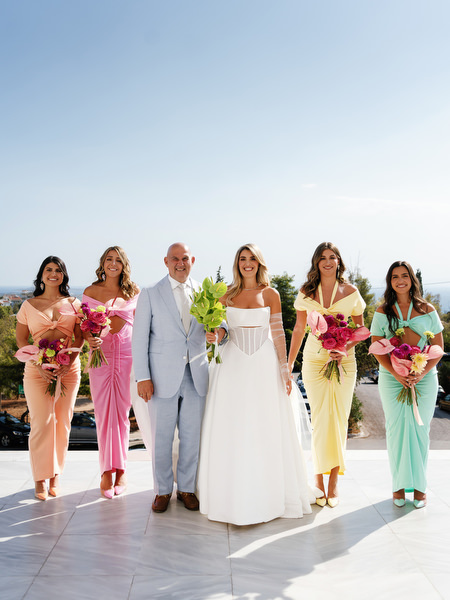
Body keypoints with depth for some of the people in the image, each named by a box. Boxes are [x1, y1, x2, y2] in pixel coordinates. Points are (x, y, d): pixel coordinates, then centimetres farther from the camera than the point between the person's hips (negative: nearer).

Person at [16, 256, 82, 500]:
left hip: (68, 369, 1)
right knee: (41, 423, -4)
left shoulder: (73, 303, 8)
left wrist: (69, 362, -9)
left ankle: (56, 476, 18)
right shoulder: (29, 305, 6)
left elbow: (80, 337, 6)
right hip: (38, 370, -1)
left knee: (62, 423, 5)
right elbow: (21, 338, 4)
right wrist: (38, 365, -9)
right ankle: (41, 478, 9)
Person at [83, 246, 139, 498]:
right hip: (100, 355, 0)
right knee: (103, 413, 1)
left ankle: (121, 470, 15)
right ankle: (107, 471, 10)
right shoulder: (90, 292, 7)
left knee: (122, 413, 4)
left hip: (127, 355, 0)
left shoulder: (134, 292, 6)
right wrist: (90, 339, -15)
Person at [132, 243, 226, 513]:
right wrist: (143, 378, -8)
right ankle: (163, 490, 25)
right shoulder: (150, 294, 0)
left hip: (196, 375, 3)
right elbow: (140, 339, -2)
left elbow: (217, 321, 8)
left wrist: (221, 331, -18)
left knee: (192, 436, 10)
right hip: (163, 376, -2)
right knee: (162, 437, 6)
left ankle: (187, 488, 28)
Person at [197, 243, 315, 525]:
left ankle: (270, 491, 20)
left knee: (267, 429, 3)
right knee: (231, 430, 2)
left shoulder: (271, 294, 4)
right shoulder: (227, 294, 6)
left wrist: (285, 369, -2)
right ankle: (234, 493, 16)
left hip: (265, 365, 0)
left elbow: (278, 333, 3)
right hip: (233, 364, 1)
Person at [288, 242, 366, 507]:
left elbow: (360, 328, 8)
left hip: (344, 360, 0)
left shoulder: (350, 291, 3)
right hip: (314, 359, 0)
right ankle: (319, 482, 9)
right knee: (320, 419, 0)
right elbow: (299, 329, 10)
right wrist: (288, 364, 8)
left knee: (339, 419, 1)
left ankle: (334, 483, 10)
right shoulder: (306, 292, 5)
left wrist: (345, 349, -10)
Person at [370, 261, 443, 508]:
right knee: (397, 427, -2)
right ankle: (399, 484, 8)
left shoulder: (427, 310, 6)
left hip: (424, 377, 0)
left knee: (419, 429, 1)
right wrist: (396, 373, -14)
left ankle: (419, 484, 11)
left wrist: (422, 373, -12)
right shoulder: (383, 312, 5)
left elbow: (438, 348, 3)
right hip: (391, 378, 0)